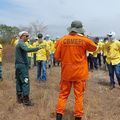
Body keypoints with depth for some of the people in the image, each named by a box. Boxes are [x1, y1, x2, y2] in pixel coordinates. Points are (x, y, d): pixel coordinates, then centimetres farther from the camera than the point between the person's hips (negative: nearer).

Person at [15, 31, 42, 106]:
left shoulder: (18, 44, 18)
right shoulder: (21, 43, -13)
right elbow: (27, 49, -32)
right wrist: (37, 48, -34)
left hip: (18, 65, 10)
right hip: (23, 65, -10)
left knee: (19, 82, 12)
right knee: (25, 82, -7)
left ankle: (19, 98, 19)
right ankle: (26, 100, -5)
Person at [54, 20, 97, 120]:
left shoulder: (62, 40, -5)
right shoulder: (84, 40, -9)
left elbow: (57, 56, 0)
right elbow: (94, 48, 11)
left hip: (66, 72, 2)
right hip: (80, 73, -1)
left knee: (63, 94, 13)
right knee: (79, 95, 9)